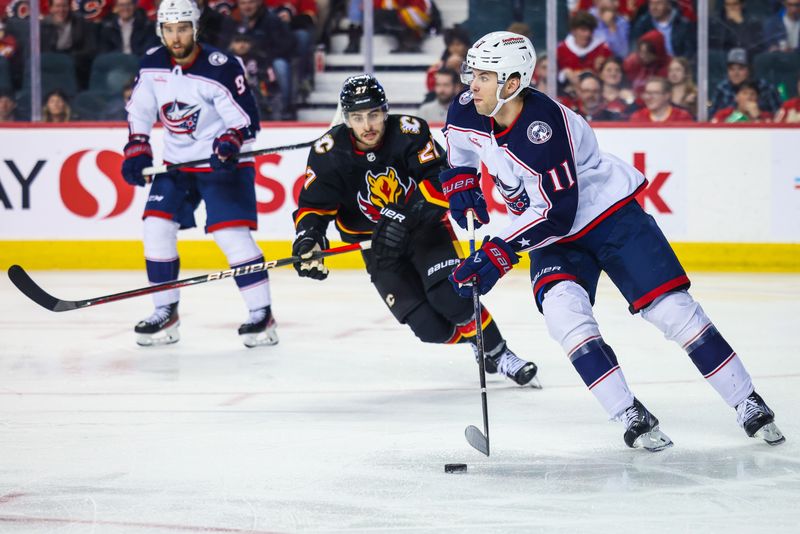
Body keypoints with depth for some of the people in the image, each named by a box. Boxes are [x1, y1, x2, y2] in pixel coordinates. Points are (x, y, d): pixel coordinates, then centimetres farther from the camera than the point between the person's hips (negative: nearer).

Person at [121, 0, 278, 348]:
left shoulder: (221, 68, -20)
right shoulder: (152, 65, -3)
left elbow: (246, 120, -17)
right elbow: (139, 110, 11)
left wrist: (229, 144, -35)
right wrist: (136, 151, 0)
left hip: (223, 163, -6)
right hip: (177, 163, 6)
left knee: (231, 233, -15)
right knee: (156, 226, -4)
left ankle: (262, 314, -7)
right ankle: (165, 313, 6)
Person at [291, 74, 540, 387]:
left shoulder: (409, 132, -21)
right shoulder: (330, 153, -15)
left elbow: (441, 181, -28)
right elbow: (313, 205, -11)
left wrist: (403, 220, -41)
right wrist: (307, 241, -32)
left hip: (425, 229, -1)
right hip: (377, 244, 2)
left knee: (450, 297, -25)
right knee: (429, 326, -10)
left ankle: (499, 355, -6)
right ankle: (477, 344, 20)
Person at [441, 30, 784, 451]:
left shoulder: (542, 127, -32)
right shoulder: (467, 112, -10)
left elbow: (555, 213, -32)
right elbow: (459, 140, 17)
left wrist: (500, 252, -33)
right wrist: (459, 181, 0)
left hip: (611, 215, -6)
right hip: (555, 239, 6)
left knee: (671, 307, -10)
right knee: (561, 307, -23)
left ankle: (749, 406, 2)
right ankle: (631, 417, -17)